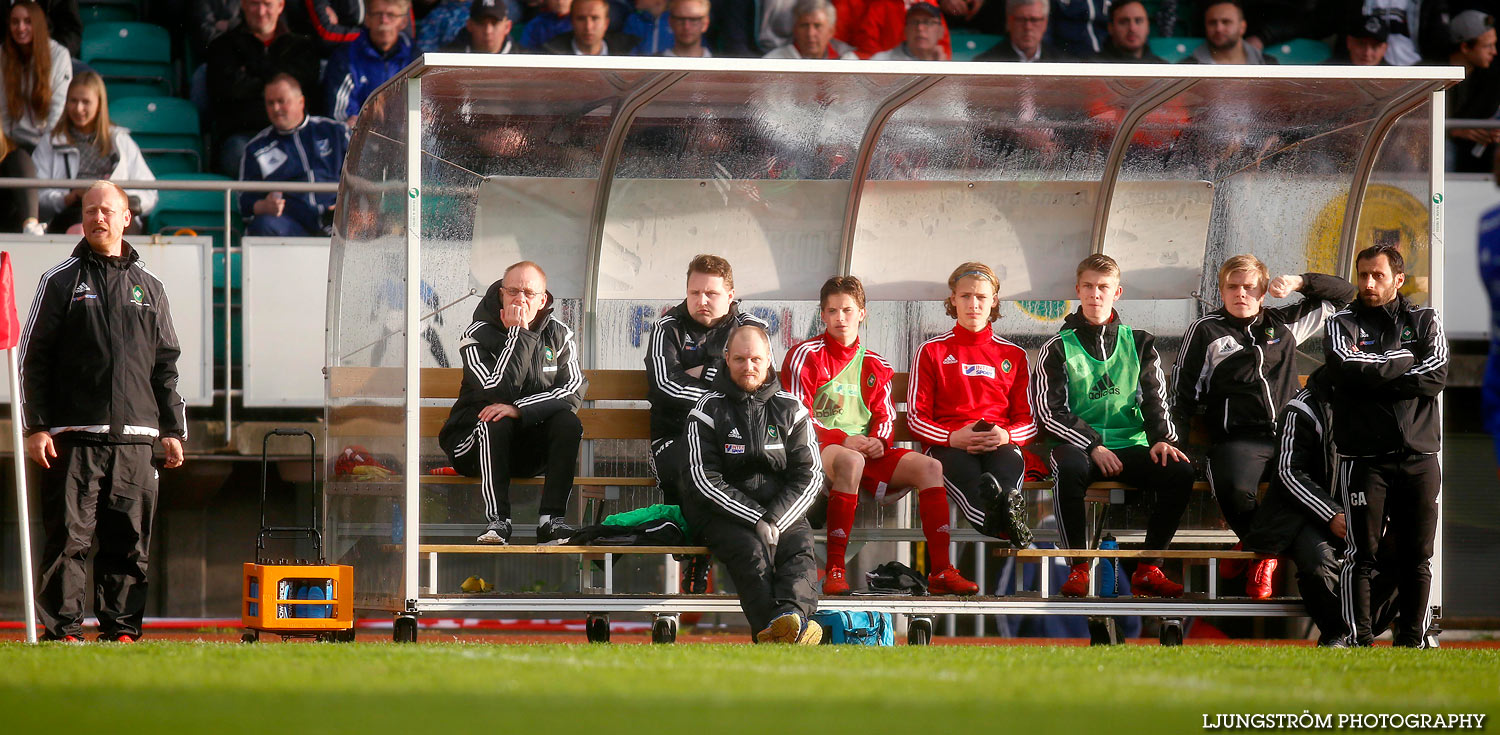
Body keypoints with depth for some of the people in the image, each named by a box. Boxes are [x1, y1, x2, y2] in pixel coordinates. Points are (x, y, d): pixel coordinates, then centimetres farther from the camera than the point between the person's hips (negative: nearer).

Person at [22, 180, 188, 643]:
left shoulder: (149, 287, 16)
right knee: (69, 535, -6)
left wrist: (172, 429, 11)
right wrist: (36, 426, -6)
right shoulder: (60, 282, 7)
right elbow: (33, 358, 3)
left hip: (133, 435, 3)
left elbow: (165, 364, 18)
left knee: (129, 538, 1)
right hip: (73, 435, -3)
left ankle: (121, 627, 7)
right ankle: (63, 629, -3)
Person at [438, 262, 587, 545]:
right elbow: (498, 390, -24)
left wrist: (520, 409, -26)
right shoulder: (477, 335, -9)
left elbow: (574, 391, -12)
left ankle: (552, 519, -29)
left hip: (532, 452, 3)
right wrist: (519, 334, -23)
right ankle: (497, 520, -37)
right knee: (495, 422, -34)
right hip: (477, 447, -3)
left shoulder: (558, 335, 2)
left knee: (568, 421, -24)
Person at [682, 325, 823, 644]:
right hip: (723, 509, -2)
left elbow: (810, 475, 6)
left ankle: (791, 613, -57)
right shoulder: (709, 408, 4)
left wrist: (775, 519, -12)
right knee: (751, 549, -33)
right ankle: (773, 624, -55)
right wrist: (755, 519, -16)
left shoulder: (790, 409, 12)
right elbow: (703, 478, -5)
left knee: (799, 547, -29)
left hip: (782, 507, 2)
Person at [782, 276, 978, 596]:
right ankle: (834, 570, -41)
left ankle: (940, 571, -20)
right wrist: (843, 440, -18)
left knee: (929, 467, -15)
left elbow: (885, 417, 18)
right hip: (820, 449, -6)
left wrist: (878, 440, -7)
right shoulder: (806, 355, 1)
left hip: (867, 450, 6)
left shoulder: (875, 365, 19)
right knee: (850, 461, -41)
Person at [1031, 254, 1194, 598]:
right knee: (1069, 468, -40)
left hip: (1131, 445, 3)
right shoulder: (1058, 349, 9)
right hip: (1079, 445, -3)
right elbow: (1049, 411, 0)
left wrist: (1162, 439, -8)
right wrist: (1094, 447, -12)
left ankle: (1148, 569, -18)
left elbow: (1155, 400, 13)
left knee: (1180, 471, -27)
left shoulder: (1139, 344, 18)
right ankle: (1078, 569, -28)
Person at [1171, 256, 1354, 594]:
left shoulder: (1284, 324, 22)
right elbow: (1184, 395, 13)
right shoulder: (1205, 332, 15)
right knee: (1235, 489, -38)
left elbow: (1342, 294, 31)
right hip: (1238, 438, -3)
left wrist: (1299, 282, 14)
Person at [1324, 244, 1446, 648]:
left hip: (1419, 456, 2)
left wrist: (1374, 372, -8)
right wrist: (1403, 362, -4)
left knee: (1416, 557, 2)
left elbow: (1434, 377, -4)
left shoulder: (1425, 321, 13)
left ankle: (1412, 640, 7)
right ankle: (1358, 640, -4)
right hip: (1365, 457, -2)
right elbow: (1350, 370, -12)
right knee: (1361, 555, -6)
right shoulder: (1343, 324, 10)